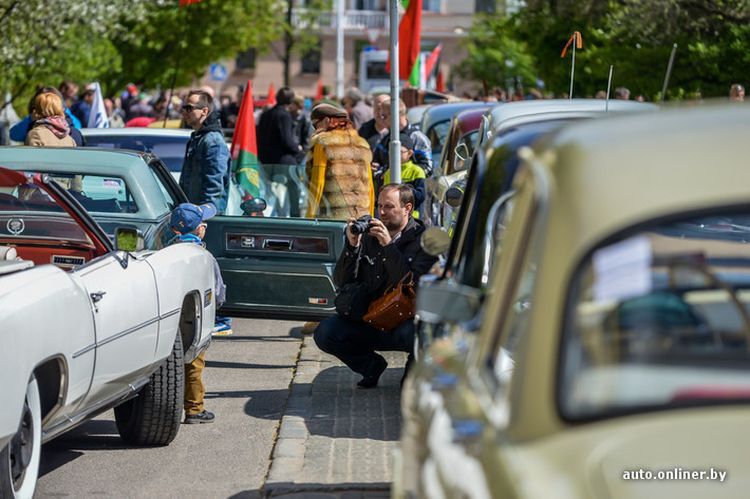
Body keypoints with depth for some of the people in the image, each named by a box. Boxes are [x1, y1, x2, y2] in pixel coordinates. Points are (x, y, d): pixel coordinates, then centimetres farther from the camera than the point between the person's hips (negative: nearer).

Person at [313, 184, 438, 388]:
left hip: (406, 319, -4)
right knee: (324, 333, -18)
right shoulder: (368, 236, 7)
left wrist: (388, 246, -21)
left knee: (417, 332, -39)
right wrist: (352, 246, -12)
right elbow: (341, 283, 3)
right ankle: (371, 366, 8)